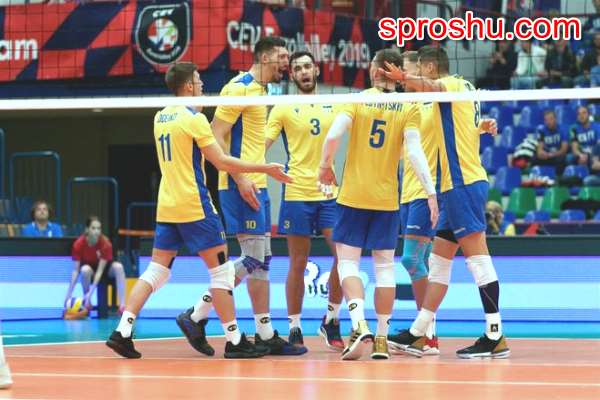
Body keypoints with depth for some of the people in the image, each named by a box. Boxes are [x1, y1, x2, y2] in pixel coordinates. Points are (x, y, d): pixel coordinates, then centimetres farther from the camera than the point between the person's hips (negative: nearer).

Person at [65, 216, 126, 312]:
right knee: (85, 269, -36)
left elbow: (100, 270, -29)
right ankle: (87, 303, -14)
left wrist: (91, 292, -37)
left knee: (118, 267, -32)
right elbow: (75, 270, -22)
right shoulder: (79, 244, -24)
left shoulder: (105, 244, -27)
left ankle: (122, 305, -34)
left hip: (104, 268, 0)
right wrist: (69, 293, -28)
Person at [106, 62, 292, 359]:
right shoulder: (194, 118, -11)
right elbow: (221, 161, -13)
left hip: (166, 207, 7)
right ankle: (234, 341, 1)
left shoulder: (160, 117, 12)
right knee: (221, 270, 0)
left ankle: (122, 331, -2)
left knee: (157, 270, 8)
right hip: (194, 205, -7)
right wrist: (265, 168, -9)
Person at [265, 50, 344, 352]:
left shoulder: (334, 106, 10)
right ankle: (294, 329, 9)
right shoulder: (284, 109, 2)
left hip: (330, 193, 3)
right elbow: (262, 143, -6)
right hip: (297, 193, -3)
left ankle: (331, 320, 11)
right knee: (298, 264, 1)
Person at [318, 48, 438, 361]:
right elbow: (414, 151, -11)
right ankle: (382, 339, 9)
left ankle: (359, 325, -21)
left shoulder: (357, 100, -2)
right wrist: (431, 192, -11)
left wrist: (325, 167, 1)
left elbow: (333, 135, -15)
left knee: (348, 262, 1)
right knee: (384, 266, 8)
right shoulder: (409, 108, -1)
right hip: (387, 199, 2)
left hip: (353, 195, -1)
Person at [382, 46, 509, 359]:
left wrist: (404, 78, -50)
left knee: (477, 256, -11)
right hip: (456, 185, 10)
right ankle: (417, 335, 16)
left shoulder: (452, 83, -7)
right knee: (439, 261, 11)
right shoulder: (464, 87, 20)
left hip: (463, 183, -10)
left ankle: (495, 336, -13)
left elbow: (430, 86, -33)